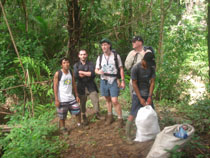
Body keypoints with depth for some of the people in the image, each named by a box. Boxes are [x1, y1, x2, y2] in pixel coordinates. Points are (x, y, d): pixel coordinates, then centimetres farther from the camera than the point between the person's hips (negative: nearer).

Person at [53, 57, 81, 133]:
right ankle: (63, 129, 23)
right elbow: (55, 87, -11)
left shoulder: (71, 73, 5)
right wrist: (56, 99, -15)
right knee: (62, 116, 5)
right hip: (62, 99, -5)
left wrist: (77, 96, 9)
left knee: (77, 111, 6)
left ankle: (80, 125, 25)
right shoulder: (58, 74, -11)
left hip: (71, 98, 5)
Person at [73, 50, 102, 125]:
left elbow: (93, 74, -12)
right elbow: (76, 75, -11)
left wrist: (82, 72, -11)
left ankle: (97, 114, 7)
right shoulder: (76, 65, 6)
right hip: (81, 87, 0)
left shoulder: (90, 64, 5)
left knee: (96, 100, -9)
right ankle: (84, 117, 21)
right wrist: (88, 74, -9)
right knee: (82, 103, 4)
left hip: (91, 86, 0)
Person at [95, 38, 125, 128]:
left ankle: (120, 119, 4)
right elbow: (96, 69, 10)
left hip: (113, 81, -3)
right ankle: (110, 116, 29)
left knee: (115, 101, -9)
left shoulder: (116, 56, -3)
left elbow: (121, 68, 0)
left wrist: (122, 81, -4)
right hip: (104, 81, 4)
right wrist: (99, 72, -15)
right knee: (107, 100, 13)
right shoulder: (100, 57, 5)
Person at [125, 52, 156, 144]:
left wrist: (149, 97, -10)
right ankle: (128, 135, 2)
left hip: (148, 94, 5)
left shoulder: (151, 68, -4)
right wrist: (140, 98, -15)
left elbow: (152, 83, -3)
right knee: (133, 115, -8)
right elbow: (134, 84, -14)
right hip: (137, 95, -5)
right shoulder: (136, 68, -18)